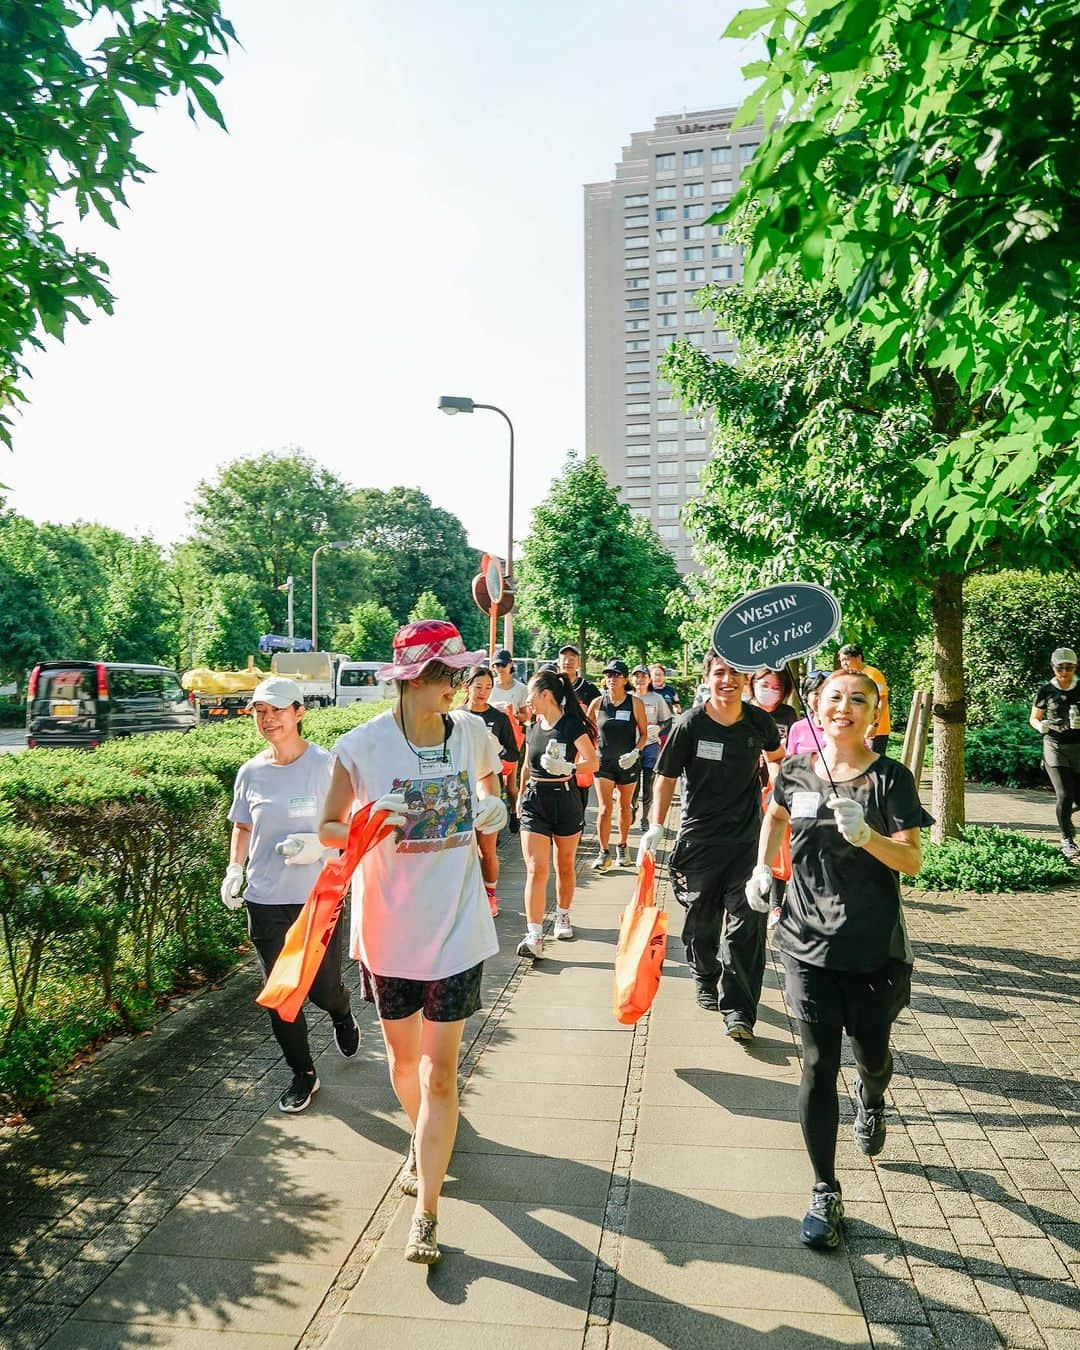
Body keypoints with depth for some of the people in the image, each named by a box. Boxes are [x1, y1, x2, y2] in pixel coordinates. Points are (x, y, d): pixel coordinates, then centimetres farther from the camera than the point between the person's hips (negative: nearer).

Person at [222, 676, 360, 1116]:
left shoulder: (325, 765, -10)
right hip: (265, 899, 3)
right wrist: (234, 870, 1)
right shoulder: (251, 773, 2)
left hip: (318, 896, -3)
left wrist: (321, 843, -22)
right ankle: (302, 1074, 30)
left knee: (323, 988, 6)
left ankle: (342, 1016, 44)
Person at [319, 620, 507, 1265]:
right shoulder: (362, 745, -13)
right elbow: (328, 828, -3)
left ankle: (426, 1213, 17)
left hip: (456, 926, 0)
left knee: (440, 1073, 2)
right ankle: (425, 1143, 50)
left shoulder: (472, 731, -5)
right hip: (388, 925, 0)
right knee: (403, 1055, 21)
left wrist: (494, 809, -6)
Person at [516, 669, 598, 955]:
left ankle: (562, 916, 35)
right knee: (536, 869, -8)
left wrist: (566, 767, -29)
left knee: (565, 866, 12)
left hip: (565, 799, -3)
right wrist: (521, 796, 21)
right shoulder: (533, 728, 9)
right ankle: (533, 936, -12)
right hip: (535, 801, 3)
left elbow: (592, 762, -13)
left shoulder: (572, 725, -9)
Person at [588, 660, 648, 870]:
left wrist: (635, 752, -15)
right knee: (605, 808, -8)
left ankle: (622, 848, 30)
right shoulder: (597, 703, -2)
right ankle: (603, 853, 1)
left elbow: (644, 734, -1)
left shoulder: (635, 703, -6)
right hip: (604, 762, 0)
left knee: (624, 807, 13)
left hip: (628, 763, 0)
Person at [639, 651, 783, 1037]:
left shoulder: (759, 722, -4)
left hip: (747, 838, 1)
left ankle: (739, 1010, 3)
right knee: (702, 922, 12)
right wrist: (656, 827, -15)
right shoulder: (691, 724, -12)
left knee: (747, 924, -4)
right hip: (699, 838, -1)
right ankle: (706, 980, 38)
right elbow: (666, 777, -7)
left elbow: (776, 755, 20)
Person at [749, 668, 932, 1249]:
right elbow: (776, 814, 21)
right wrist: (763, 866, 10)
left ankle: (870, 1100, 55)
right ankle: (825, 1193, 16)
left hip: (875, 950, -1)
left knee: (871, 1055, 17)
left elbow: (912, 860, -16)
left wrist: (865, 835, -33)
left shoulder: (890, 778, -9)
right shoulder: (796, 771, -1)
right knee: (818, 1065, -1)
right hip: (808, 945, 1)